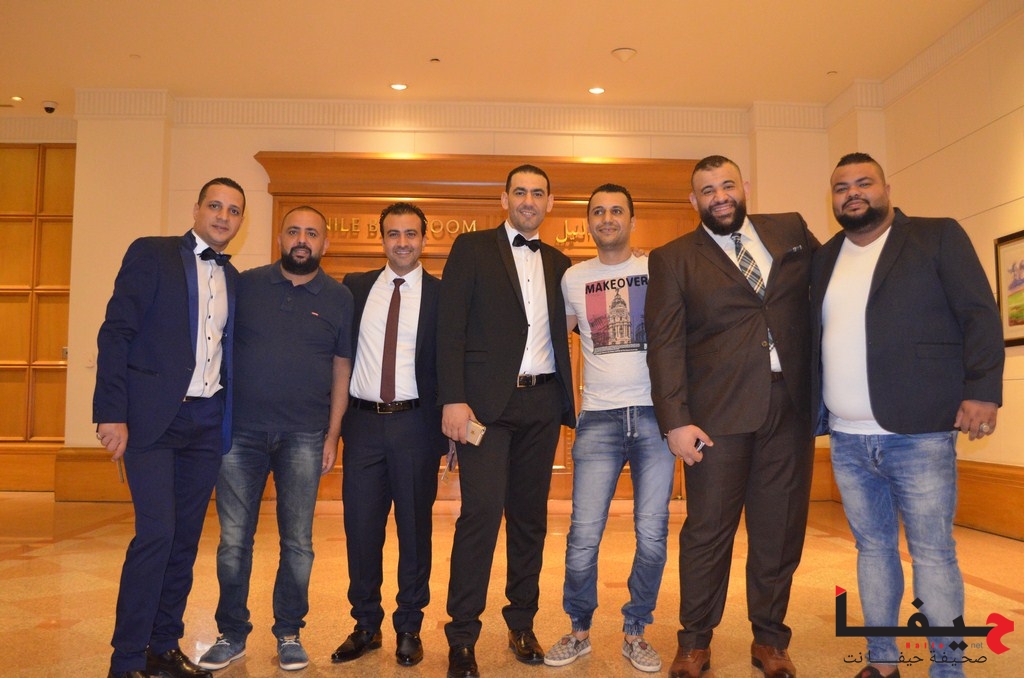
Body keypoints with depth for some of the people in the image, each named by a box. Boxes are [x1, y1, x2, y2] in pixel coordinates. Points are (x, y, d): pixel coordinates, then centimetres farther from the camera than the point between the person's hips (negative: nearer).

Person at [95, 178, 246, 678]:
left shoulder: (234, 279, 14)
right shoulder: (151, 254, 0)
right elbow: (116, 333, -7)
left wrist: (231, 420, 8)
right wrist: (112, 413, -14)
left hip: (208, 424, 5)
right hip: (154, 417, -5)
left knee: (186, 538, 9)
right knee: (155, 533, -10)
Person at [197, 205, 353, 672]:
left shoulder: (339, 299, 5)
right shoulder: (245, 284, 5)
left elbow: (342, 369, 5)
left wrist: (333, 434, 0)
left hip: (303, 437, 0)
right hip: (240, 431, 1)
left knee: (297, 542, 8)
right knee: (234, 539, 6)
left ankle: (289, 633, 24)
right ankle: (231, 634, 24)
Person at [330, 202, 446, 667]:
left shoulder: (441, 294, 1)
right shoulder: (354, 287, 9)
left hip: (415, 424, -2)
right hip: (363, 422, 3)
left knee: (415, 528, 8)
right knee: (360, 527, 9)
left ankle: (409, 628, 25)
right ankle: (366, 625, 28)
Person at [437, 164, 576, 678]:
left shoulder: (559, 263, 16)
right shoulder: (472, 249, 3)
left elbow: (563, 331, 17)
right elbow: (450, 327, -4)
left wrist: (567, 400, 3)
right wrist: (453, 400, -13)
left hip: (542, 403, 4)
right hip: (487, 401, -4)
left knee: (530, 516, 10)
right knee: (481, 513, -9)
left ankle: (522, 625, 23)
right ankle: (461, 637, 4)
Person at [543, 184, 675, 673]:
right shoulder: (573, 278, 9)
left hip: (655, 415, 0)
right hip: (598, 418, 1)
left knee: (652, 536, 4)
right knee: (583, 536, -1)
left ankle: (635, 633, 23)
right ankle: (579, 631, 21)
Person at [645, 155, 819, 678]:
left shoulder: (791, 230, 13)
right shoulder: (673, 258, 4)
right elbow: (665, 345, -3)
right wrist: (676, 421, -11)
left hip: (791, 407, 3)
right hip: (719, 413, -2)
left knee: (781, 531, 10)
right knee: (707, 531, 3)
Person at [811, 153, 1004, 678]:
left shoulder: (938, 236, 3)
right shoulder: (824, 259, 15)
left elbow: (979, 314, -3)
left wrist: (982, 389, -13)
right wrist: (813, 410, 9)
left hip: (919, 435, -4)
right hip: (846, 439, 5)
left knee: (932, 554, 2)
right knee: (872, 548, 13)